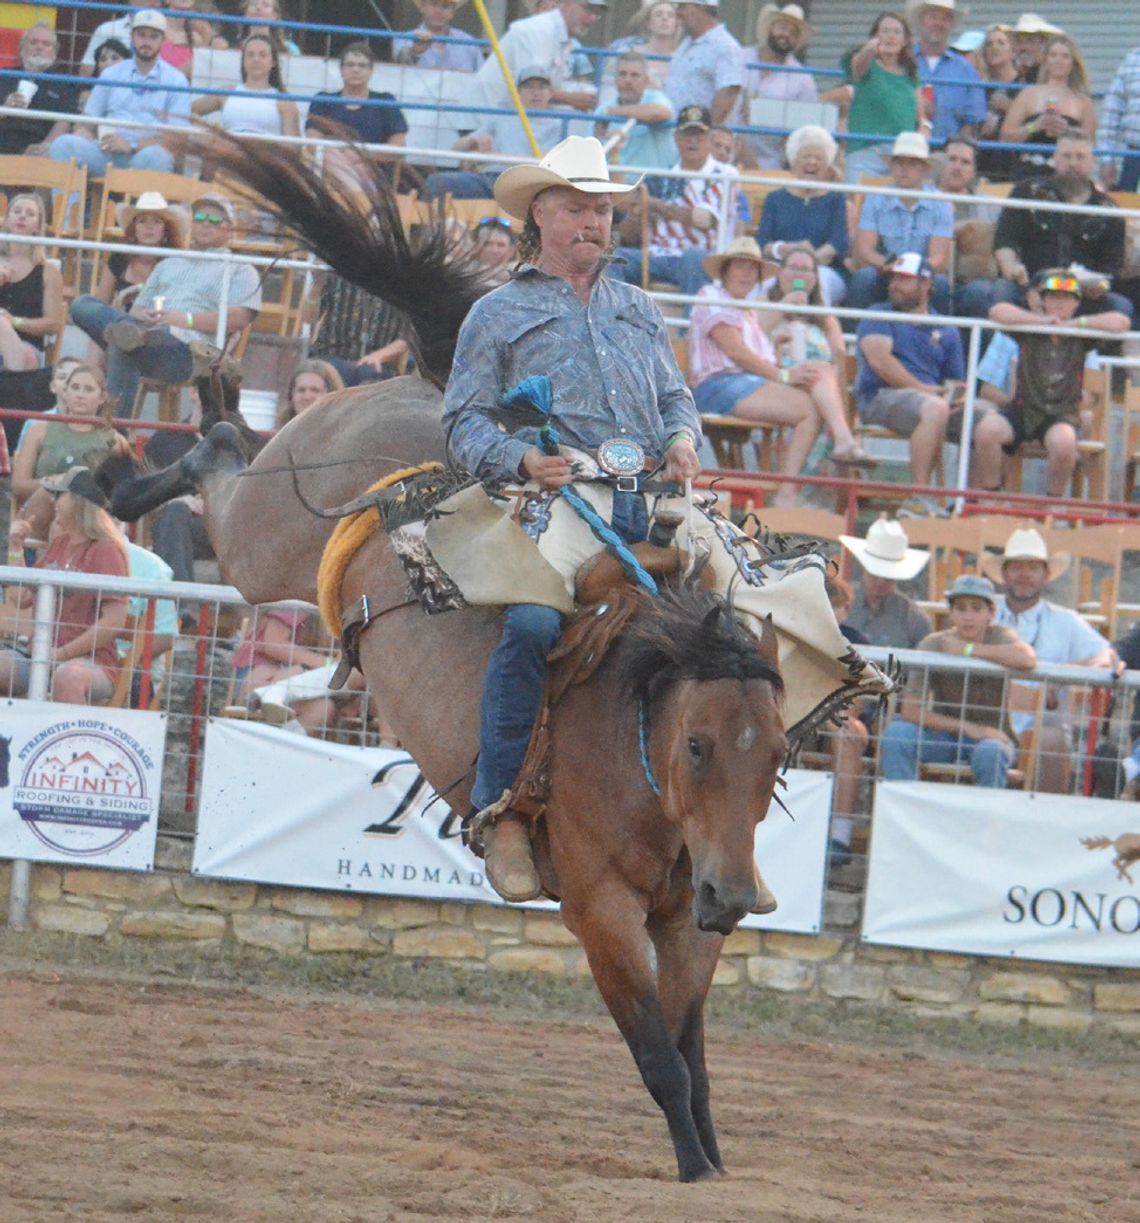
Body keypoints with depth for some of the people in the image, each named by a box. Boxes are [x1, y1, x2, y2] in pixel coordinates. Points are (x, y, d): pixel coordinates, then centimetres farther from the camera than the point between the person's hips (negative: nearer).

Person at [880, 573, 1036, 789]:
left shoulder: (999, 637, -10)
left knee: (989, 753, -36)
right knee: (897, 733, -27)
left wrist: (967, 649, -25)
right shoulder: (933, 645, -9)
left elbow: (1028, 660, -35)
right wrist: (967, 728, -21)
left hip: (989, 735, -1)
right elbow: (910, 711, -14)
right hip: (944, 730, 1)